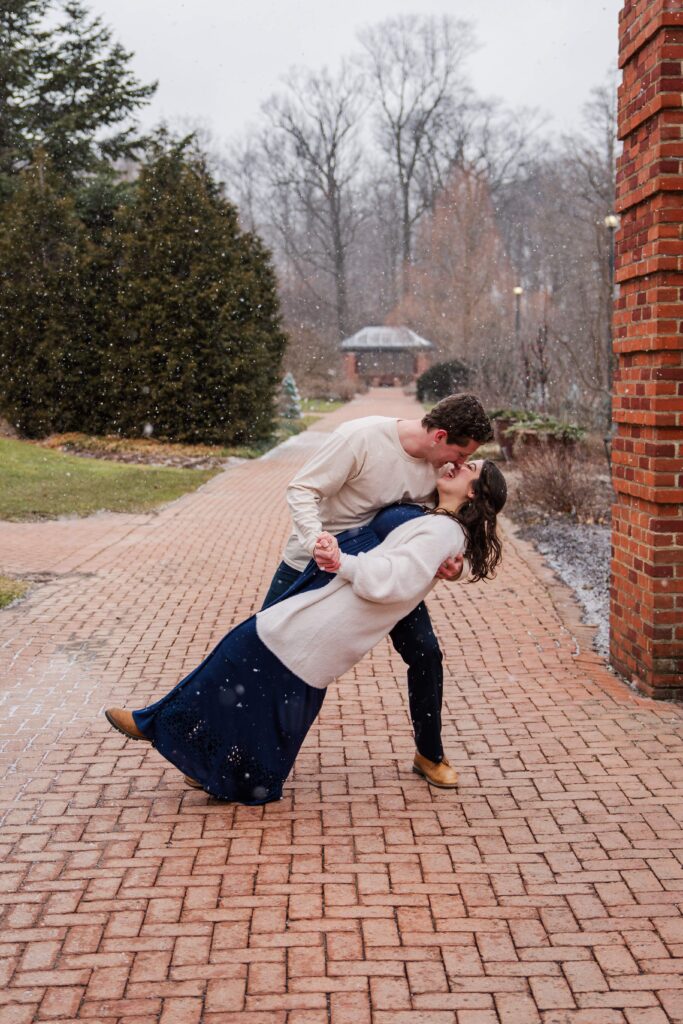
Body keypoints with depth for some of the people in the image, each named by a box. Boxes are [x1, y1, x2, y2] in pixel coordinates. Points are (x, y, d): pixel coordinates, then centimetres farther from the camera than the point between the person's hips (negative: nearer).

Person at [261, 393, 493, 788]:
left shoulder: (439, 468, -13)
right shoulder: (361, 437, -30)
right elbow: (301, 489, -27)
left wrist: (453, 567, -25)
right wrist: (317, 539, -45)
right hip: (313, 561, -4)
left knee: (425, 653, -2)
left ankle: (430, 754, 19)